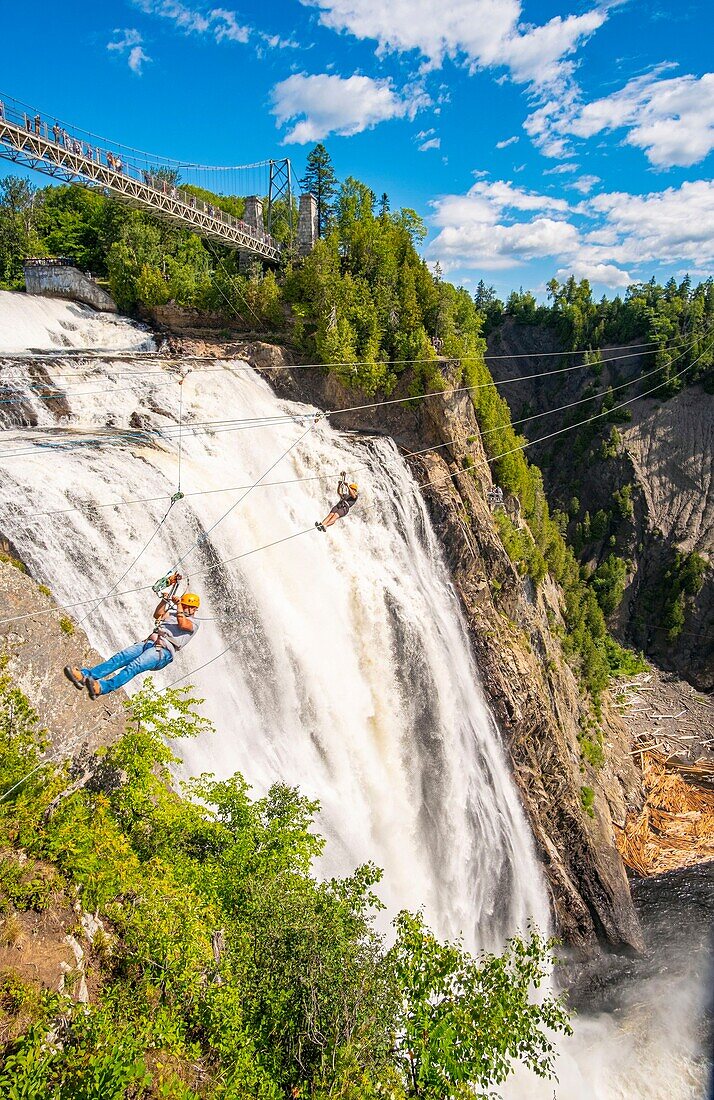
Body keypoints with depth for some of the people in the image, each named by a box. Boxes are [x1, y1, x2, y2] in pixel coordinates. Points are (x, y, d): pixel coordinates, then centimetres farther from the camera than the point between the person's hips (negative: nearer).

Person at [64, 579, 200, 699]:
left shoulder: (194, 623, 14)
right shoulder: (172, 613, 32)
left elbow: (182, 624, -10)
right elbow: (157, 615, 12)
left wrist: (179, 604, -8)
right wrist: (165, 599, 0)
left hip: (164, 651, -6)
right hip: (149, 643, 6)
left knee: (135, 665, -31)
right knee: (121, 656, -19)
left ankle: (103, 687, -50)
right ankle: (86, 675, -35)